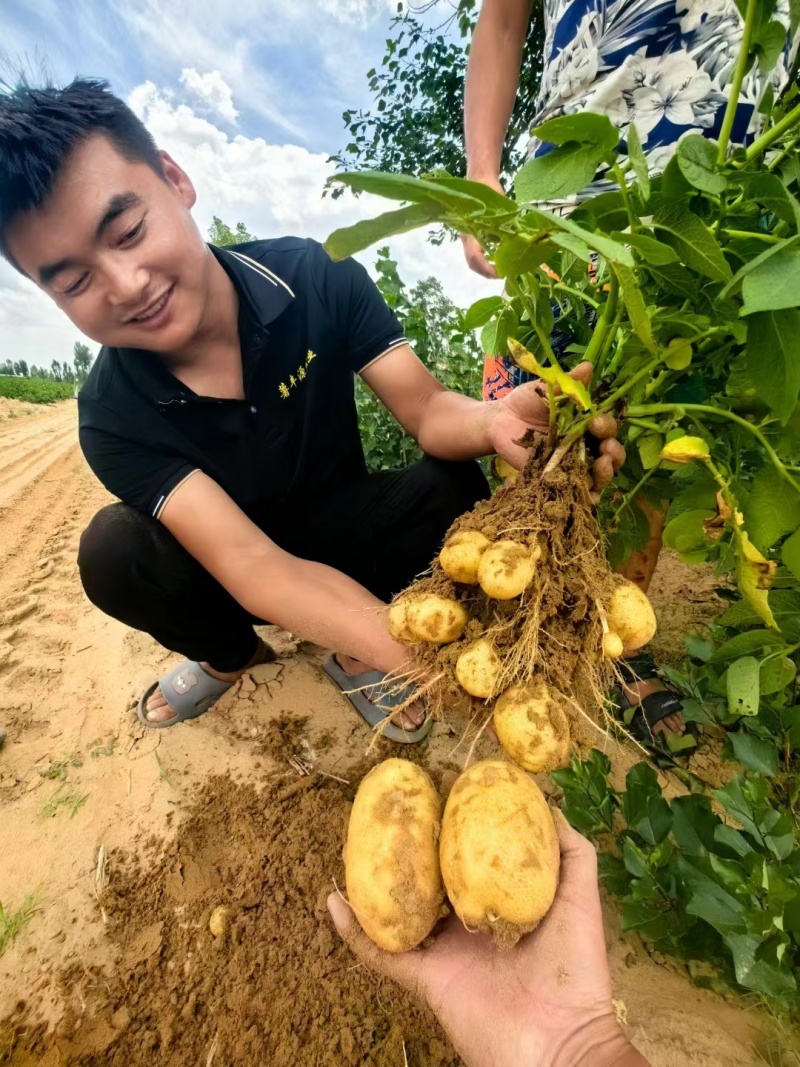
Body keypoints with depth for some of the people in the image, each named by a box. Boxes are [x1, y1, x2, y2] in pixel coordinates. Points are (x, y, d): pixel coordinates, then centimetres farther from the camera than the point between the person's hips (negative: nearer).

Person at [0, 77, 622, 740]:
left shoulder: (317, 277, -18)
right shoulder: (114, 417, -22)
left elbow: (426, 409, -21)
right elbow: (253, 566, -34)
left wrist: (494, 420, -46)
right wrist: (424, 656, -47)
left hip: (345, 534, 1)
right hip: (236, 579, 0)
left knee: (453, 486, -27)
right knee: (113, 549, -28)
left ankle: (354, 654, -3)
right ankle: (229, 655, 5)